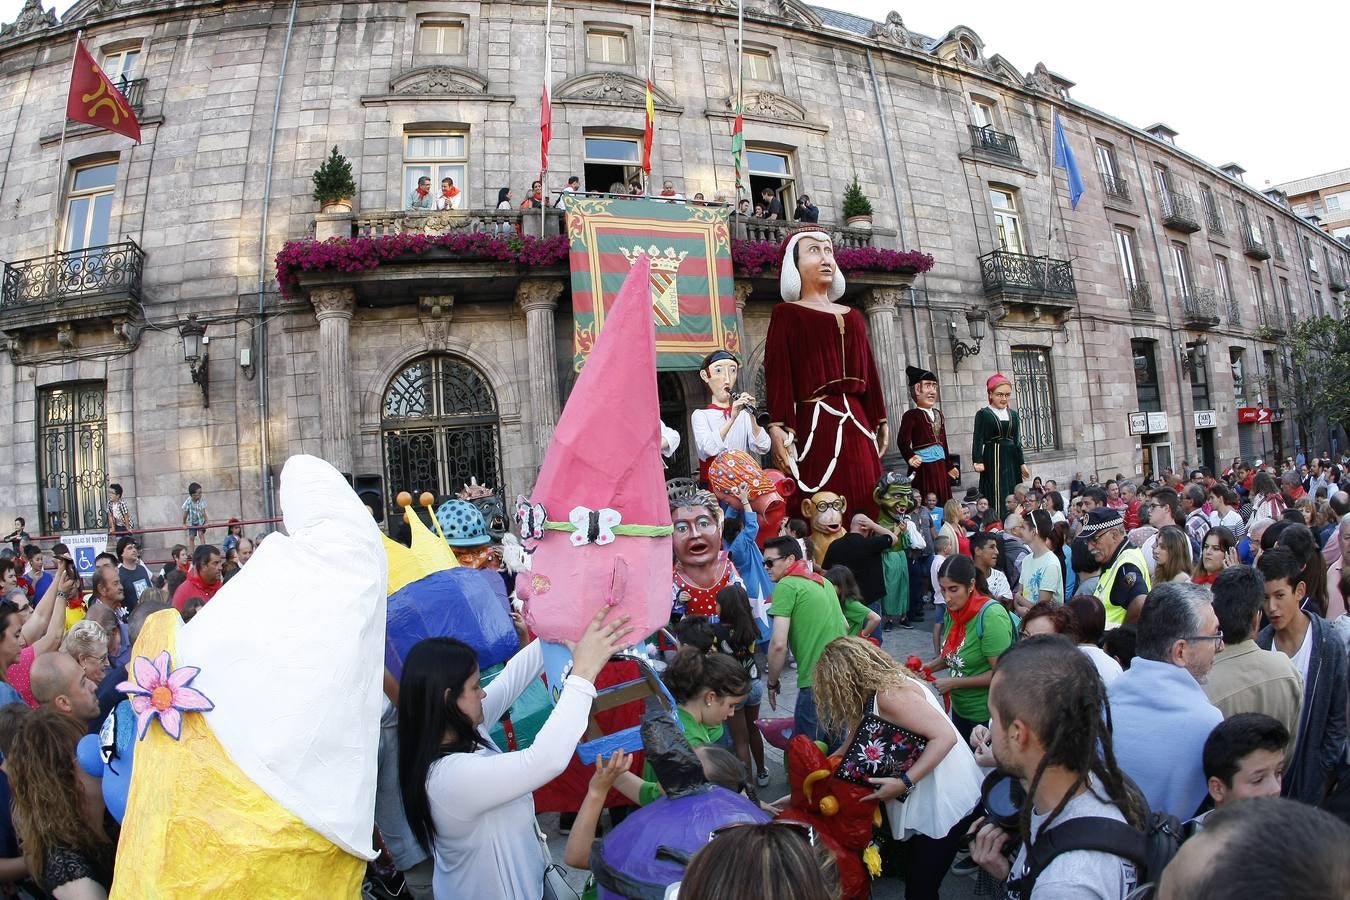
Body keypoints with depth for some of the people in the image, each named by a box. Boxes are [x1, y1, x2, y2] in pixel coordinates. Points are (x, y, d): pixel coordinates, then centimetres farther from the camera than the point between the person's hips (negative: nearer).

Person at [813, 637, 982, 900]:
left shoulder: (889, 693, -22)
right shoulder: (869, 698, 7)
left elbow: (944, 736, -27)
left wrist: (904, 783, -27)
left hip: (945, 801, -9)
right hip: (922, 800, 9)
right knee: (910, 872, 16)